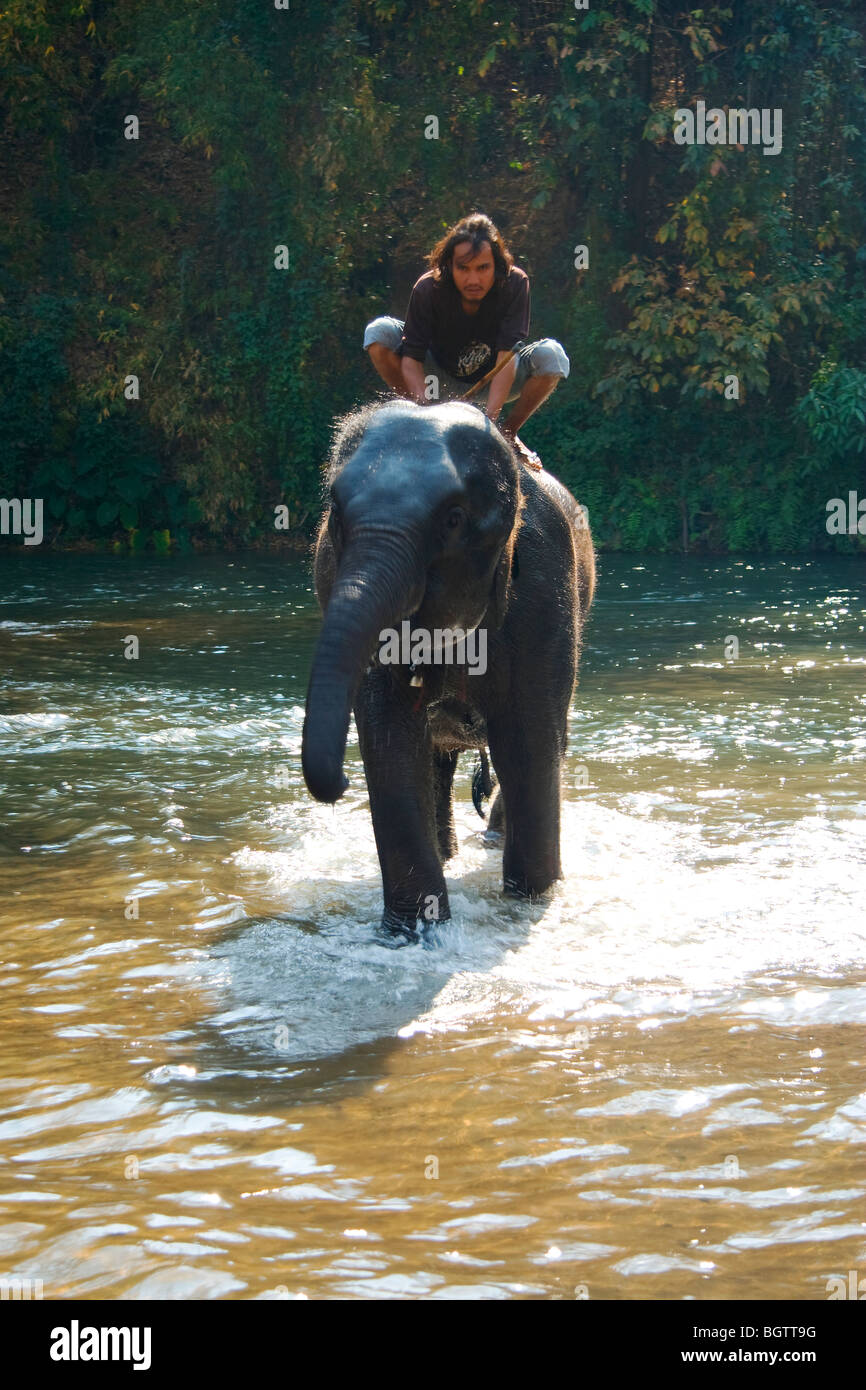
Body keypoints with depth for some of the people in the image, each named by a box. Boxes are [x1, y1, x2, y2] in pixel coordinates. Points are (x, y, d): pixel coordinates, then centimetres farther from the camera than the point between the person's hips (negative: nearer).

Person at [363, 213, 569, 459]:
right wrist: (425, 408, -43)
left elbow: (507, 354, -31)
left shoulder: (514, 283, -24)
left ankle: (509, 433, -6)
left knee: (552, 355, -29)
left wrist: (490, 416, -41)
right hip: (442, 381, 0)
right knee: (380, 332, -23)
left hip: (493, 385, 0)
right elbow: (411, 357, -27)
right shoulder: (428, 289, -23)